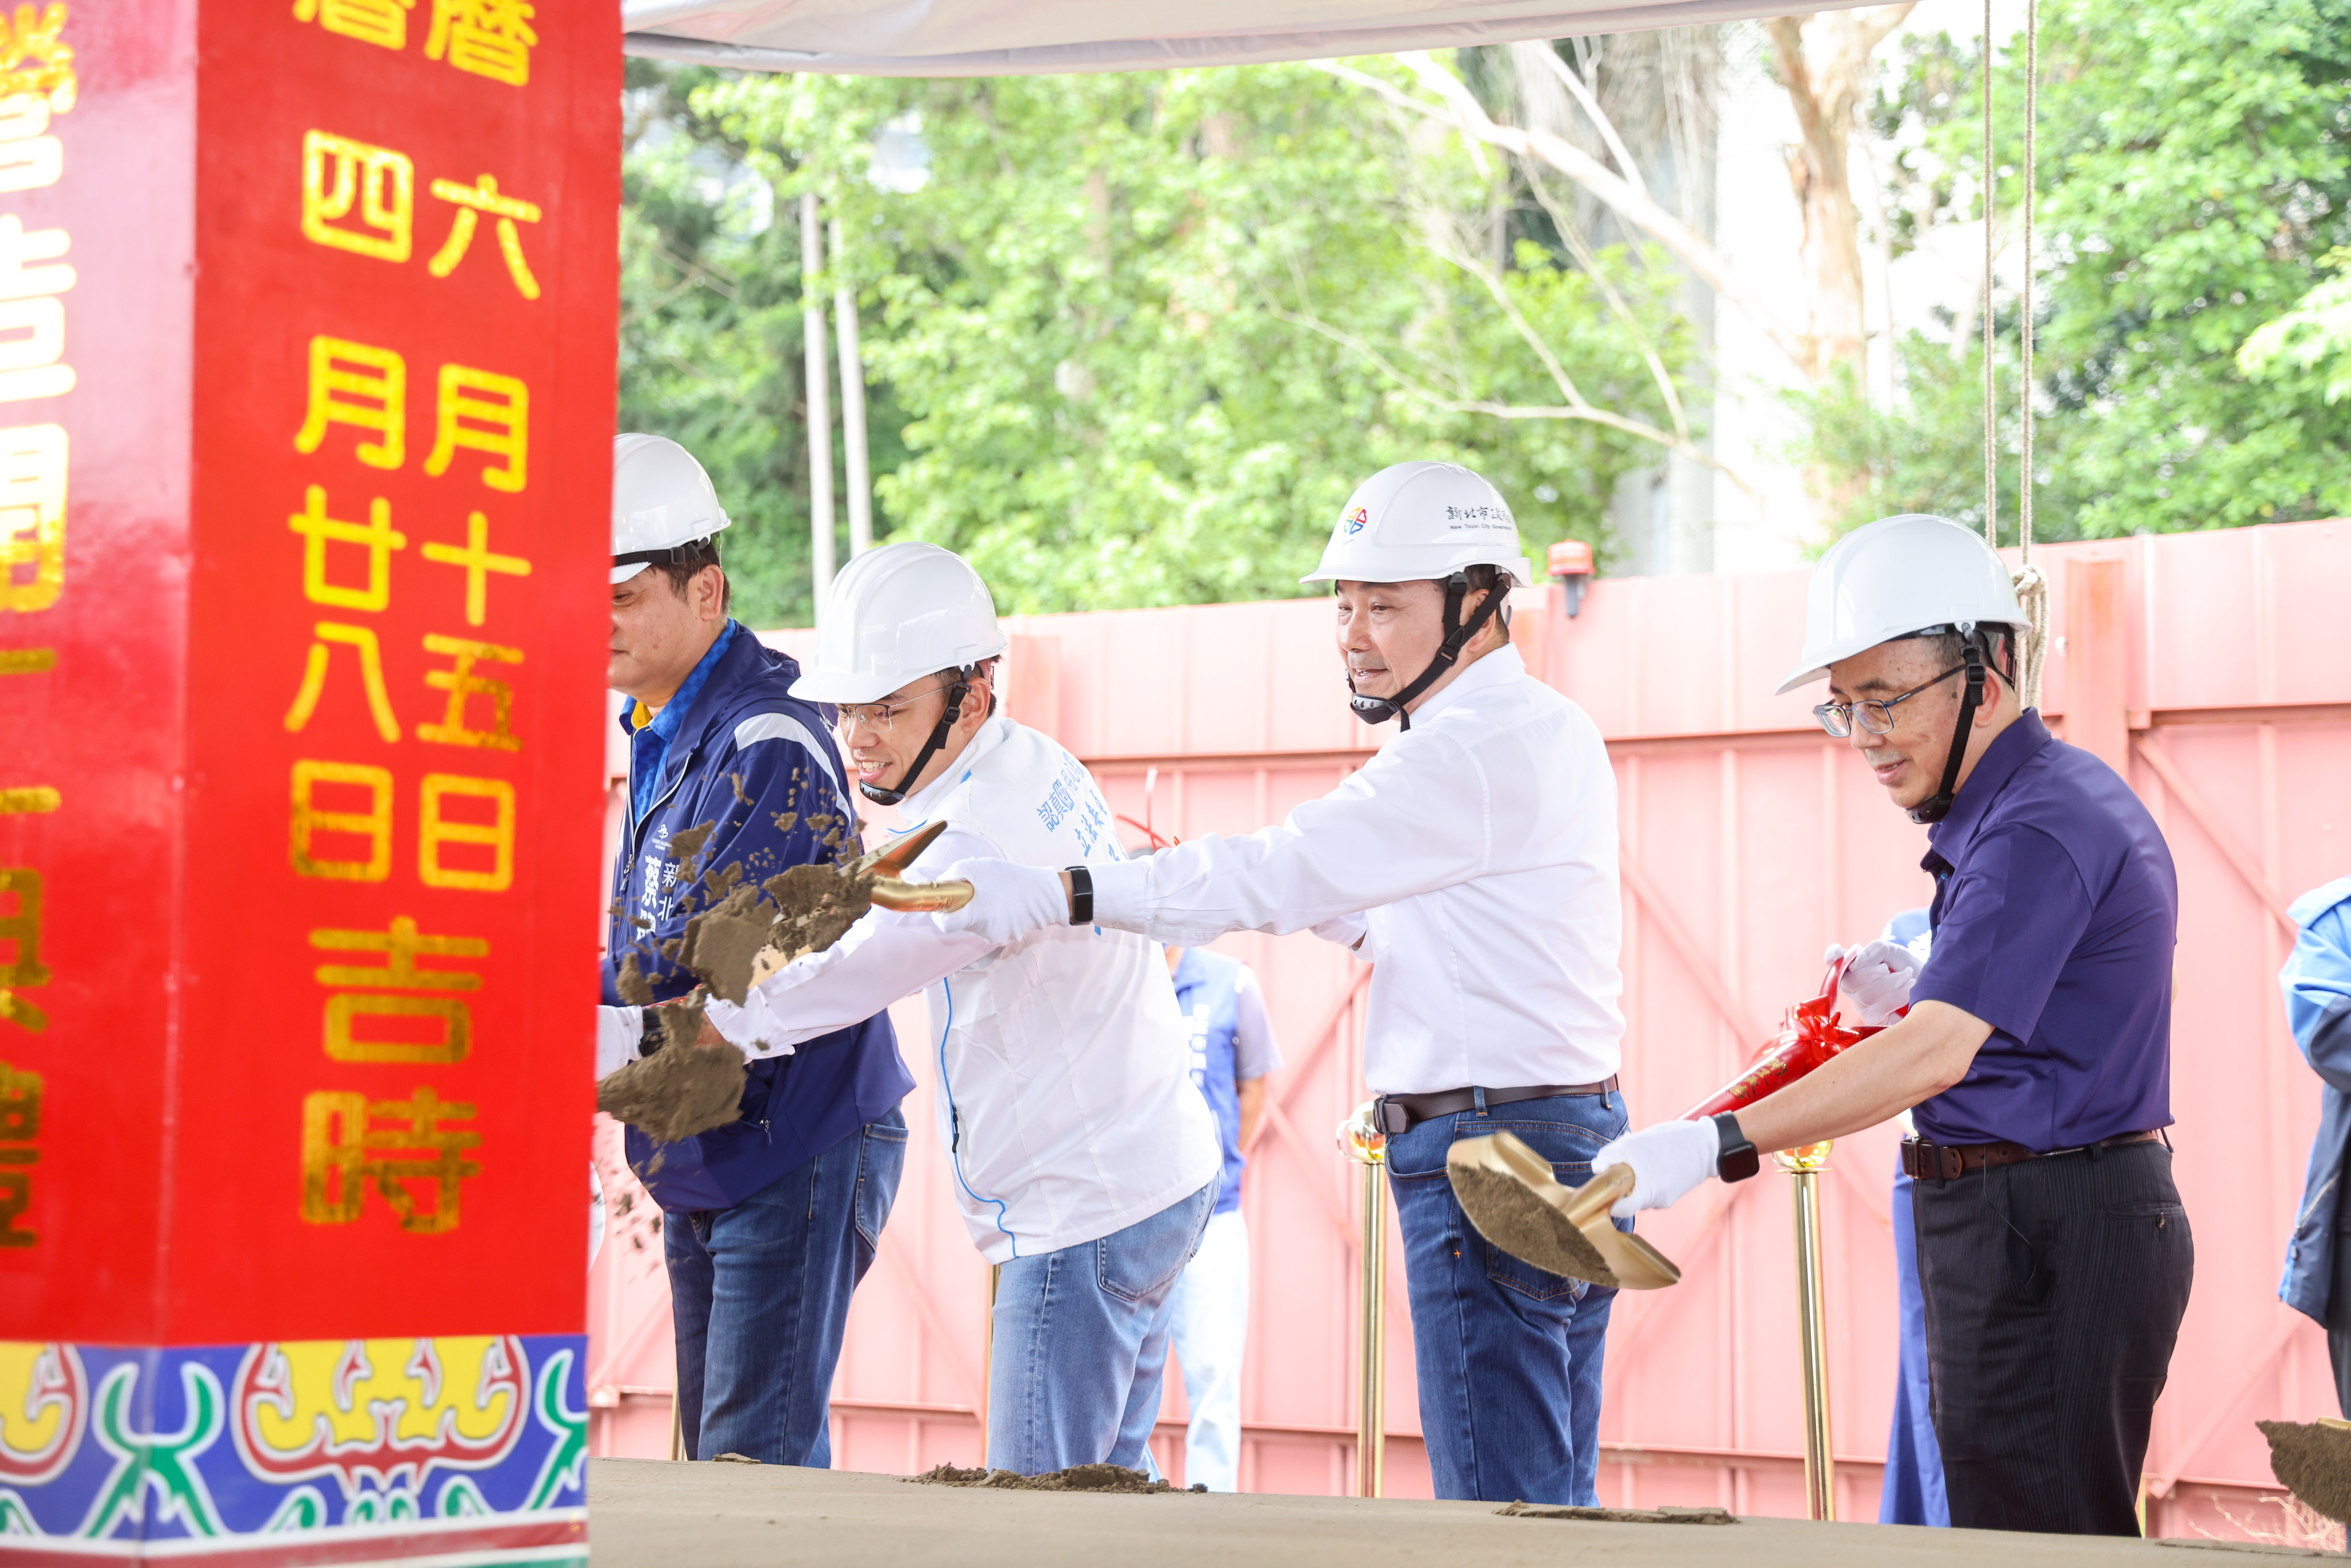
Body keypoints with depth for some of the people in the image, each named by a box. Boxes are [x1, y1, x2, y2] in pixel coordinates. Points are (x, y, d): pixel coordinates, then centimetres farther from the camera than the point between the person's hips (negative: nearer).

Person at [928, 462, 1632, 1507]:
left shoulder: (1481, 746, -15)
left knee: (1498, 1511, -7)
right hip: (1566, 1136, 11)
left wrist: (1062, 895, -17)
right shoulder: (1539, 731, 18)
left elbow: (1286, 874, -18)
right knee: (1555, 1504, 13)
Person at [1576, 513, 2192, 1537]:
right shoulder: (2059, 796, 17)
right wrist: (1924, 986, 13)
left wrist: (1715, 1145, -33)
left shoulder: (2039, 829, -18)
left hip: (2044, 1242, -11)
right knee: (2076, 1540, 12)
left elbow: (1935, 1056, -28)